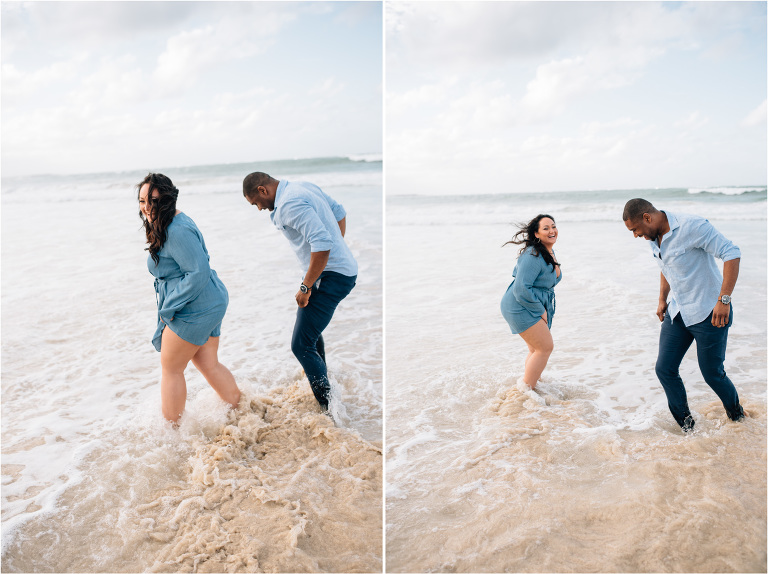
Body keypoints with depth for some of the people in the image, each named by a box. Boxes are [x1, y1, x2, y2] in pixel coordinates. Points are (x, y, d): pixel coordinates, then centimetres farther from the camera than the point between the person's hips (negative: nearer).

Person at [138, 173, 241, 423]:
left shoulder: (177, 232, -22)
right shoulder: (165, 226, 12)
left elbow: (198, 272, -26)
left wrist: (168, 308, -18)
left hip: (195, 310, -10)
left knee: (170, 369, 5)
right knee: (208, 364, 18)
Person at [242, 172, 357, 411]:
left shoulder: (290, 204, -22)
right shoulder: (303, 186, 10)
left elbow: (322, 243, -32)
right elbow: (339, 212, 20)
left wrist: (306, 287, -23)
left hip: (331, 276, -11)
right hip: (342, 267, 11)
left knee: (301, 345, -10)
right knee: (310, 329, 29)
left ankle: (330, 408, -8)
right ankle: (321, 380, 48)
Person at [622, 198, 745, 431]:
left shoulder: (691, 226, -22)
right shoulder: (654, 238, 4)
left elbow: (731, 253, -24)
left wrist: (724, 300, -28)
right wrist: (662, 300, 16)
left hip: (708, 313, -7)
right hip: (677, 313, 8)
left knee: (712, 374, 2)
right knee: (664, 369, 3)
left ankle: (737, 416, 31)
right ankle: (686, 424, 21)